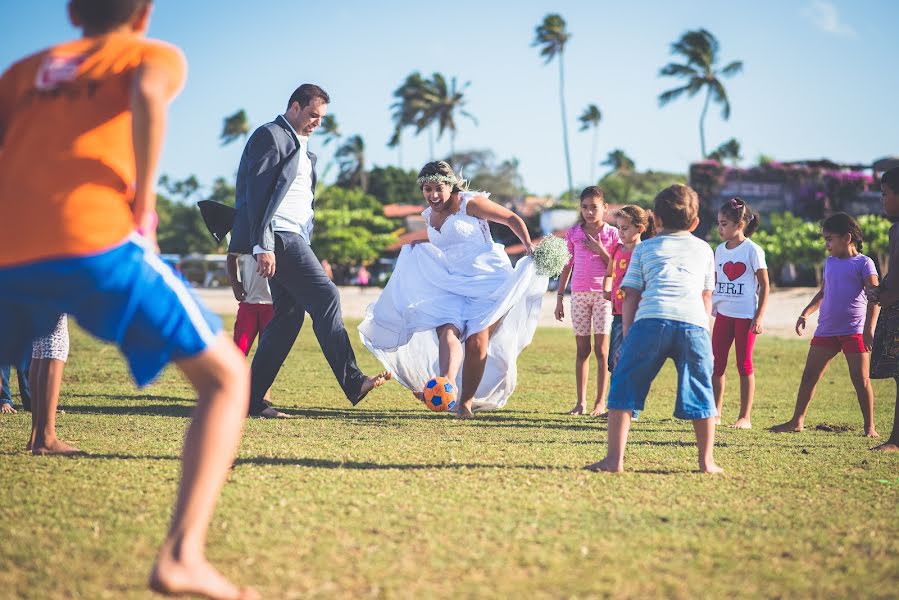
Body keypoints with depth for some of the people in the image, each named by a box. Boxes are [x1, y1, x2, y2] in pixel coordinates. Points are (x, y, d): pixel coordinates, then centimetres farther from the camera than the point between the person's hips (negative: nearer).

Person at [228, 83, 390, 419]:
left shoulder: (301, 146, 24)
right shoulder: (270, 136, -6)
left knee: (289, 315, 4)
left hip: (293, 238, 10)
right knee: (326, 297, -16)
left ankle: (252, 398, 4)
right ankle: (352, 381, -19)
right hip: (278, 235, -10)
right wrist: (262, 246, -22)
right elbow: (257, 193, -15)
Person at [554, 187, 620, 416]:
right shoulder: (573, 233, 9)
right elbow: (566, 266, 13)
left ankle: (600, 402, 0)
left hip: (603, 293, -2)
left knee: (601, 349, -3)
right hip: (579, 293, 2)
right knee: (582, 349, 4)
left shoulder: (611, 234, 2)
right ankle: (581, 401, 6)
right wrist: (559, 297, 10)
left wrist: (600, 250, -11)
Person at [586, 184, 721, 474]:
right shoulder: (704, 249, 27)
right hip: (694, 323, 2)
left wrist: (628, 335, 17)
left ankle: (614, 459, -1)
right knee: (700, 392, 14)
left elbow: (631, 297, 16)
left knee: (624, 387, 5)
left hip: (650, 321, -1)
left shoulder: (644, 248, 22)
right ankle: (707, 461, 15)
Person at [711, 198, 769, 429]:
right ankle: (715, 412, 14)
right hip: (723, 313, 6)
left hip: (745, 315, -6)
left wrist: (759, 317, -11)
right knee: (716, 364, 5)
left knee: (744, 365, 0)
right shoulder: (720, 250, 10)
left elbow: (764, 286, -6)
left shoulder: (752, 250, -7)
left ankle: (745, 417, 5)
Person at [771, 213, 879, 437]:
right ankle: (797, 421, 14)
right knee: (809, 375, 6)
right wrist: (805, 314, 15)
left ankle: (870, 426, 6)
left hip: (854, 331, -6)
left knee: (860, 379, -4)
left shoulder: (864, 263, -5)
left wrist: (869, 328, -18)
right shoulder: (829, 263, 15)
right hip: (826, 330, 6)